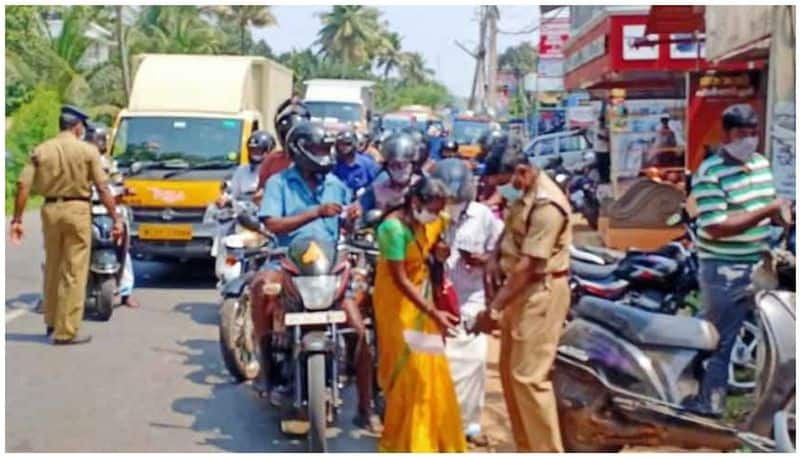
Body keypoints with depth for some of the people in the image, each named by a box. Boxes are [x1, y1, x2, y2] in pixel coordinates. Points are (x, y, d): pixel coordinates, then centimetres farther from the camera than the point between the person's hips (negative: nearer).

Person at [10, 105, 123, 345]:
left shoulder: (41, 150, 5)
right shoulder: (87, 150, -4)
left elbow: (23, 186, -2)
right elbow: (103, 188, -8)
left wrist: (17, 220, 2)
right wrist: (115, 218, -4)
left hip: (50, 209, 4)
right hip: (77, 210, -4)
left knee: (52, 268, 19)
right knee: (74, 273, 1)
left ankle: (52, 322, 31)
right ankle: (66, 331, 2)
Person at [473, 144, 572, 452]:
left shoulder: (546, 205, -24)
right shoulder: (524, 193, 6)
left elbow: (529, 267, -26)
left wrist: (493, 309, -25)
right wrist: (495, 259, 5)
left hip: (541, 291, -10)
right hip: (520, 288, 10)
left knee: (529, 377, -9)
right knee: (509, 371, 14)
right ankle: (527, 450, 26)